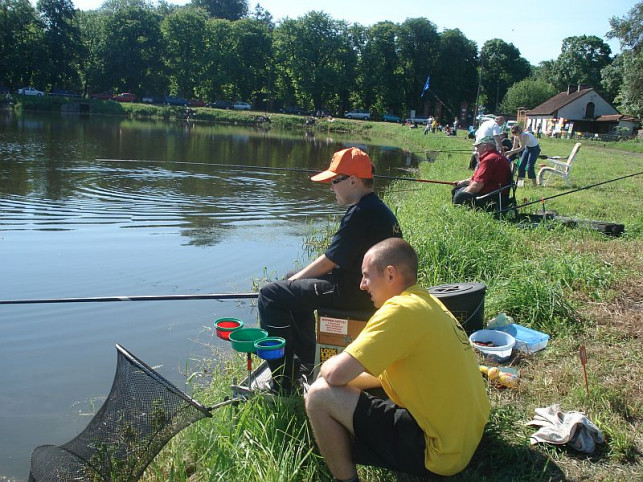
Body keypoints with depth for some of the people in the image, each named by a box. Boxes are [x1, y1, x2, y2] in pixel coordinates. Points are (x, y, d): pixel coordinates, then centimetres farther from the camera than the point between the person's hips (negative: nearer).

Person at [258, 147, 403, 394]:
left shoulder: (360, 213, -21)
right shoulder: (380, 209, 12)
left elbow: (328, 262, -17)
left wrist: (293, 280, -1)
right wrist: (295, 279, 14)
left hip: (352, 293, -11)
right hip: (369, 289, 11)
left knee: (270, 295, -8)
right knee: (295, 284, 27)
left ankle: (282, 385, -4)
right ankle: (308, 362, 30)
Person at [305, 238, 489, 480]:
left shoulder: (401, 309, -20)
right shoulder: (429, 302, 8)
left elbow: (336, 374, -23)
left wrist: (325, 368, 0)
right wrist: (348, 375, 13)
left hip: (438, 452, -10)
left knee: (320, 396, -12)